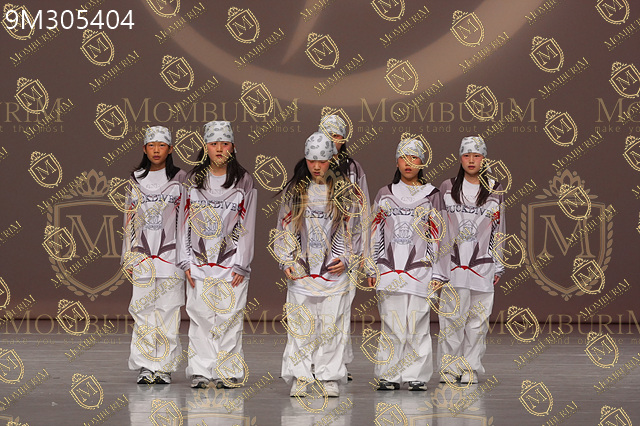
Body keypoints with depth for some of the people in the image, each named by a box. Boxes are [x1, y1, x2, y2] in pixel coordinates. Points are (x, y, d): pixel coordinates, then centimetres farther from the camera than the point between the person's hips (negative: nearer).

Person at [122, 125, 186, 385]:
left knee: (168, 310, -4)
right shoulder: (136, 180, 11)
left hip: (171, 254, -2)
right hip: (142, 255, 2)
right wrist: (128, 256, 8)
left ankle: (165, 367, 2)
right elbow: (130, 219, 13)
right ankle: (146, 367, 3)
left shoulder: (180, 180, 4)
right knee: (143, 311, -2)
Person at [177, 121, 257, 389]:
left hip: (231, 261, -2)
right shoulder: (194, 180, 8)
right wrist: (186, 261, 1)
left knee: (229, 316, -4)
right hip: (199, 262, 2)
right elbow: (185, 221, 9)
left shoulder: (243, 181, 2)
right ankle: (202, 372, 5)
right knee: (200, 316, 0)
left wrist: (241, 265, -6)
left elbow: (247, 224, 0)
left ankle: (228, 373, 2)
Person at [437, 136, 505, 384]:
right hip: (453, 263, -1)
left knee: (478, 318, 1)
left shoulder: (495, 190, 8)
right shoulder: (447, 188, 7)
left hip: (483, 265, 1)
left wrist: (498, 266, 8)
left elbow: (499, 230, 11)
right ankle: (449, 368, 3)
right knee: (453, 317, -6)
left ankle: (471, 369, 10)